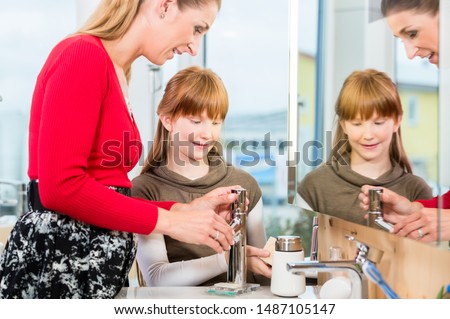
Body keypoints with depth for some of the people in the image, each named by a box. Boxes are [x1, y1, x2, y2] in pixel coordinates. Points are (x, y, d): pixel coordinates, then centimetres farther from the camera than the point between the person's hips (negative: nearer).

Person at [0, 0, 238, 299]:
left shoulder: (116, 74, 14)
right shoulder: (84, 54, -13)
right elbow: (61, 186, -22)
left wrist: (185, 209, 3)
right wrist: (169, 221, -16)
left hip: (97, 259, 9)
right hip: (57, 260, -9)